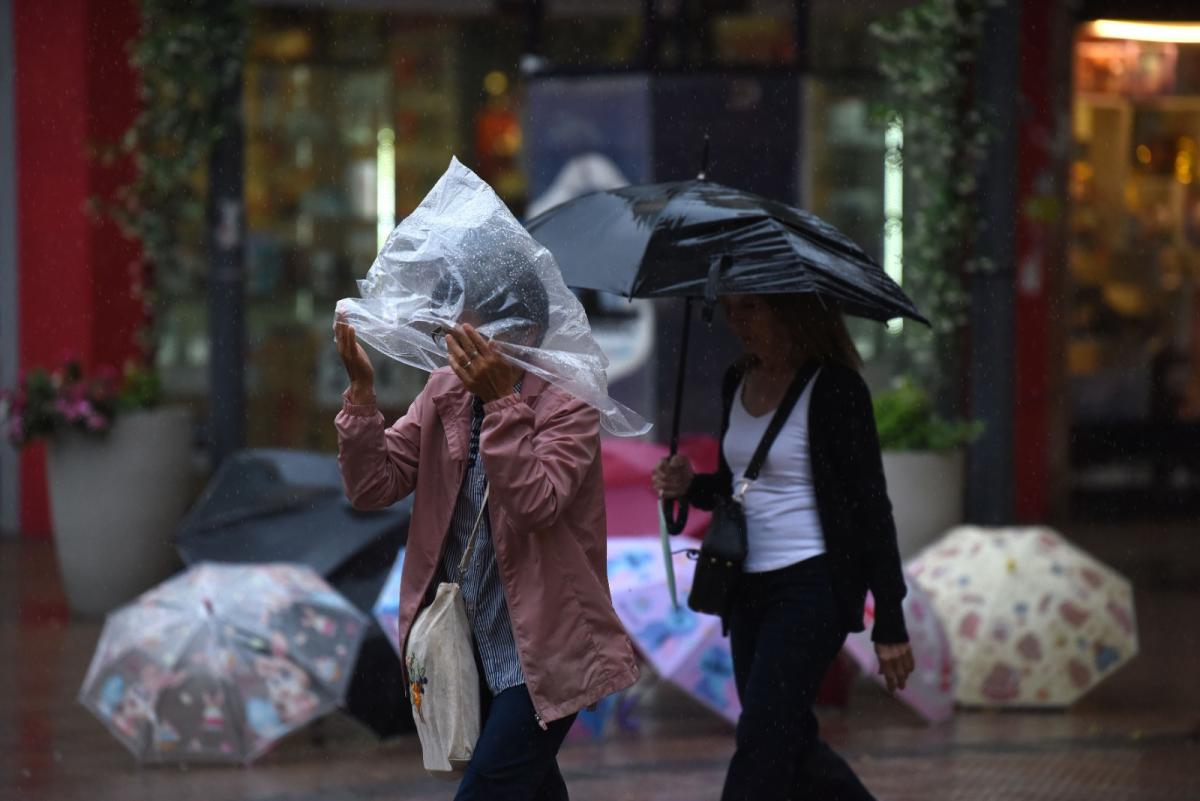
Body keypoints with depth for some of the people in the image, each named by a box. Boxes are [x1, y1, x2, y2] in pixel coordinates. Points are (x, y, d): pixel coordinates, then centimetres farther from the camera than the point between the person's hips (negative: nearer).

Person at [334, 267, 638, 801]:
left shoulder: (566, 404, -13)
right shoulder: (443, 392, 5)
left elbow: (536, 505, -28)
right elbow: (373, 486, -2)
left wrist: (501, 401, -32)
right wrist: (361, 390, -13)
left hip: (541, 654, -7)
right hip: (473, 651, 7)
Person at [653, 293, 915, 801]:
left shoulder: (835, 390, -11)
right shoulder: (738, 383, 10)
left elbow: (871, 507, -10)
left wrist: (890, 625, -12)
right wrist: (691, 486, -1)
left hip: (813, 587, -8)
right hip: (749, 587, 8)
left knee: (762, 745, -12)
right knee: (788, 742, 13)